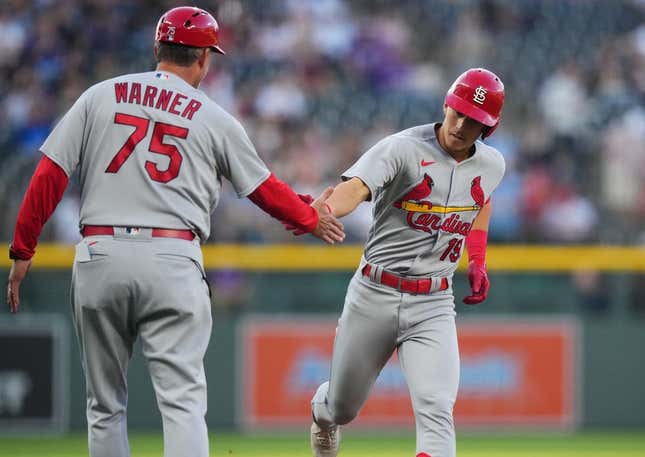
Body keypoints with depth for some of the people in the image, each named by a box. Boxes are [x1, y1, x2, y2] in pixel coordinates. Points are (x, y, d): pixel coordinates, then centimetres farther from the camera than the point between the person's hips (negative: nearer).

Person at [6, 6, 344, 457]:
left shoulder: (100, 97, 9)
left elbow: (50, 175, 4)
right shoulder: (216, 120, 6)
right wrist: (311, 218, 34)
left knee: (105, 404, 12)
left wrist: (22, 251, 9)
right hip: (173, 260, -2)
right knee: (183, 400, -7)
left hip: (100, 255, 2)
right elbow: (264, 188, 16)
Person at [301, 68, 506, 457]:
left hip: (433, 306, 2)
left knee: (436, 413, -18)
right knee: (342, 408, 16)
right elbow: (355, 188, -33)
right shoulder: (403, 149, -15)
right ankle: (322, 413, 55)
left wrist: (478, 261, 14)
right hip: (374, 296, -2)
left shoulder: (491, 165, 2)